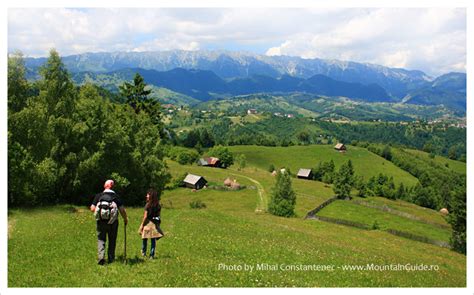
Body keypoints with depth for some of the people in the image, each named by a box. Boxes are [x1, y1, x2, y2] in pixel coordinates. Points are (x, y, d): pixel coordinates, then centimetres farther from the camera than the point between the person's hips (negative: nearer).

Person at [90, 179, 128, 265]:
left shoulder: (98, 196, 1)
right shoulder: (116, 196, -1)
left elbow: (92, 208, -3)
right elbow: (122, 210, -7)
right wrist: (125, 219, 9)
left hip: (101, 222, 0)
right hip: (113, 222, 0)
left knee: (101, 239, 8)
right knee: (112, 240, 13)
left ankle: (101, 256, -10)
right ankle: (111, 258, 18)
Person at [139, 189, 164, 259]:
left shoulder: (148, 205, -11)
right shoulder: (158, 205, 3)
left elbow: (145, 216, -11)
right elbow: (159, 216, 6)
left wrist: (142, 225, -4)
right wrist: (158, 224, 15)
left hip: (148, 222, -4)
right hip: (155, 223, 4)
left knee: (145, 238, 15)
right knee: (153, 240, 6)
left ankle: (143, 252, 24)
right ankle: (152, 255, 7)